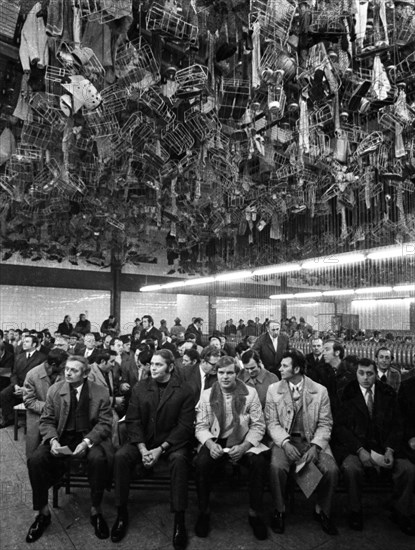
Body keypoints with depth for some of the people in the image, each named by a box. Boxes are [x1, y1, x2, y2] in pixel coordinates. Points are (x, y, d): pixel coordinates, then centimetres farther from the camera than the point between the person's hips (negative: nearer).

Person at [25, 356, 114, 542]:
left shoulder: (100, 392, -6)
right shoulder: (54, 390, 2)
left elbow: (104, 423, -7)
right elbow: (46, 421, 4)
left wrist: (86, 442, -23)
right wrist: (53, 440, -16)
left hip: (90, 437, -3)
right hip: (61, 437, 3)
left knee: (99, 459, -33)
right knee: (35, 460, -24)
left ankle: (95, 510, -8)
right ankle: (43, 512, 0)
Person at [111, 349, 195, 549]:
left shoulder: (184, 391, -6)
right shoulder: (139, 387, 3)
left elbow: (185, 426, -10)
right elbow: (132, 420, 0)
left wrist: (161, 449, -18)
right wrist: (142, 449, -13)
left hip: (171, 442, -3)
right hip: (143, 440, 3)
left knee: (179, 459, -33)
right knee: (121, 456, -23)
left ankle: (179, 520, -21)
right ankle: (121, 514, -6)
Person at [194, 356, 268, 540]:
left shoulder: (250, 393, -5)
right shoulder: (207, 395, -2)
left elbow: (258, 426, -5)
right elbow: (201, 427, -1)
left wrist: (243, 446, -20)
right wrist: (210, 444, -20)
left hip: (243, 442, 0)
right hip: (215, 442, 1)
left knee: (259, 462, -28)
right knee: (202, 462, -28)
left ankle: (255, 514, -5)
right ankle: (204, 512, -4)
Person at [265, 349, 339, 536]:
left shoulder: (320, 391, -1)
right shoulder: (273, 389, 0)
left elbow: (325, 424, -1)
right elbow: (272, 422, -1)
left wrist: (315, 446, -16)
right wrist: (285, 443, -17)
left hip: (312, 440, 1)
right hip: (285, 440, 0)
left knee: (331, 470, -24)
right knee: (277, 467, -29)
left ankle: (322, 511, 7)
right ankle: (279, 511, 0)